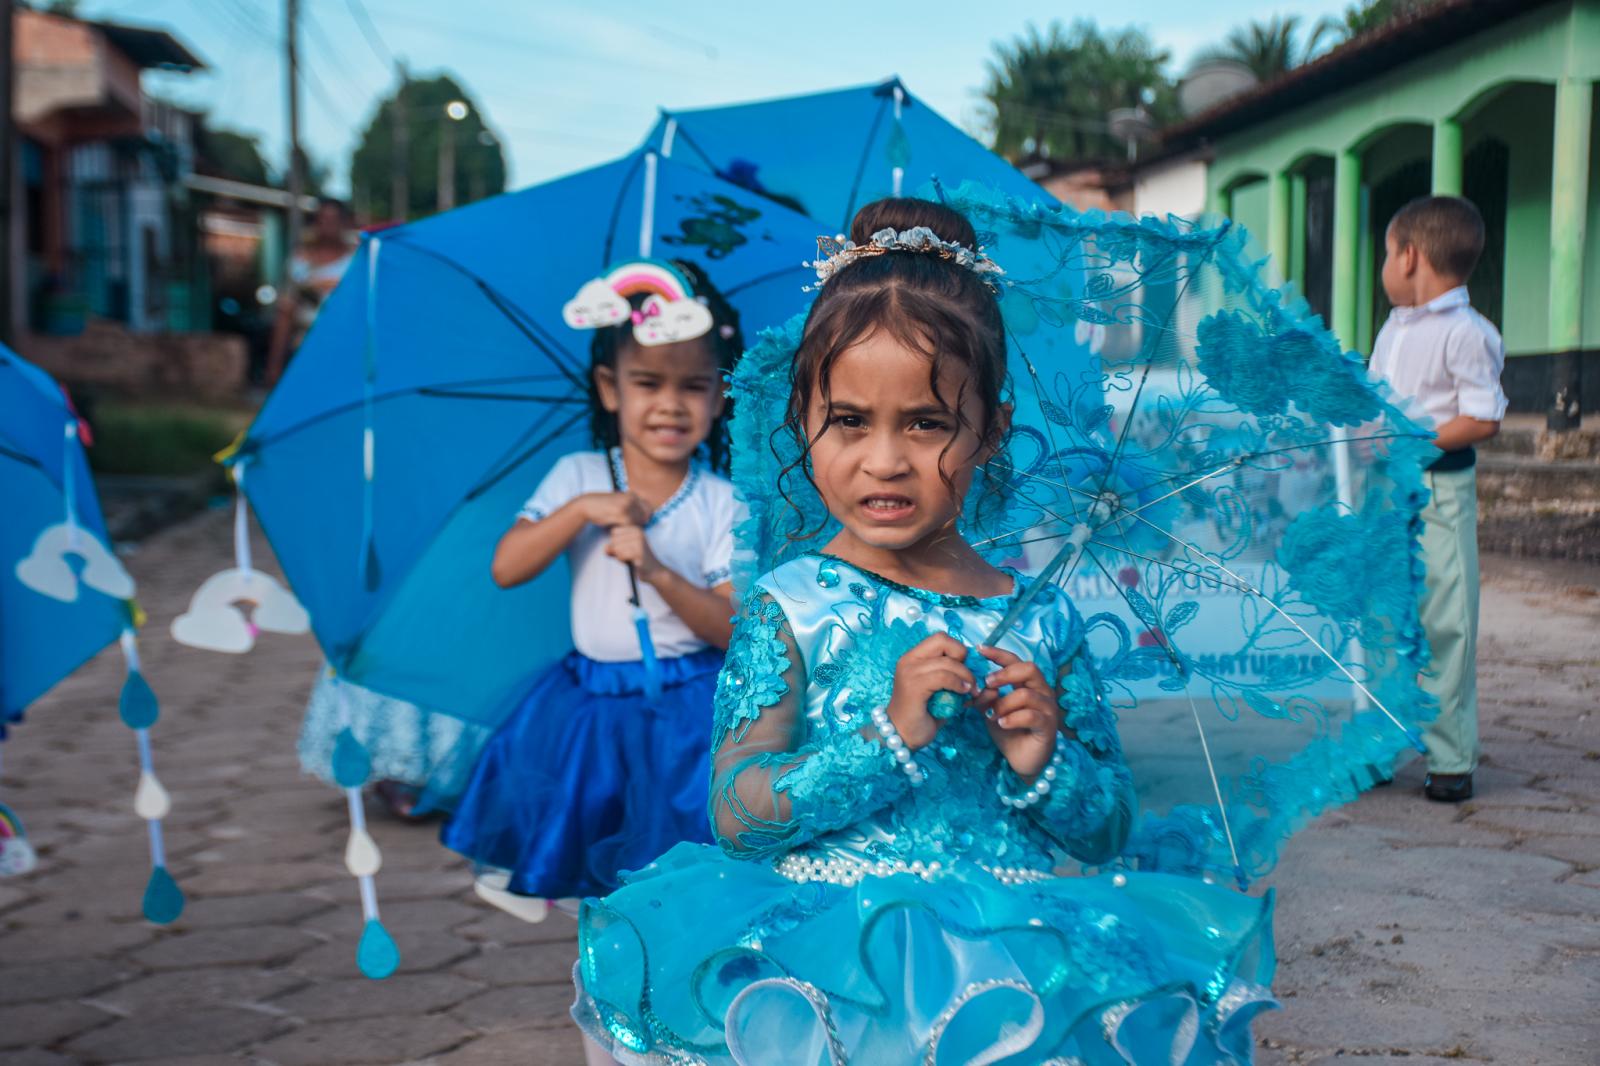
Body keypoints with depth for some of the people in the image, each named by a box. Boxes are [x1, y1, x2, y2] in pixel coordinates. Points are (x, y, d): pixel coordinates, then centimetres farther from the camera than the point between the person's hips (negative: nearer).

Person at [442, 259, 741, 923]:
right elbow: (506, 569, -10)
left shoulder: (721, 504, -6)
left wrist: (657, 571, -25)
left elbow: (735, 629, -12)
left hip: (684, 710, -2)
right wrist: (582, 509, -21)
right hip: (586, 699, 2)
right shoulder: (577, 477, 1)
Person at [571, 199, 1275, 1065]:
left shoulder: (1041, 619, 8)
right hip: (827, 945, -2)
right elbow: (736, 817, -8)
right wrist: (891, 735, -16)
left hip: (1011, 944, 3)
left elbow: (1107, 835, 14)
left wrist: (1044, 761, -7)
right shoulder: (788, 609, 0)